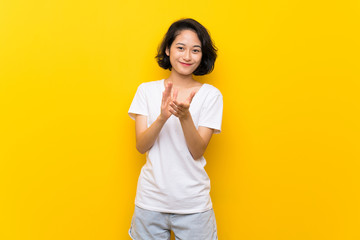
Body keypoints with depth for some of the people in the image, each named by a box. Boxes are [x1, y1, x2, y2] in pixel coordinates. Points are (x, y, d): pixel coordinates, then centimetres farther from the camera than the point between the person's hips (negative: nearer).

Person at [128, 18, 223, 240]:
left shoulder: (211, 95, -4)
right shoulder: (147, 90, -1)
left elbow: (198, 152, -9)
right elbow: (141, 146, -6)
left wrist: (185, 116, -26)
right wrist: (163, 117, -23)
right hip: (151, 199, 1)